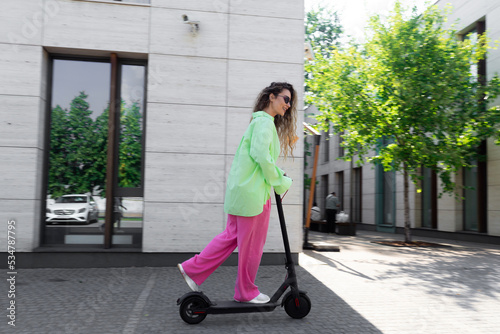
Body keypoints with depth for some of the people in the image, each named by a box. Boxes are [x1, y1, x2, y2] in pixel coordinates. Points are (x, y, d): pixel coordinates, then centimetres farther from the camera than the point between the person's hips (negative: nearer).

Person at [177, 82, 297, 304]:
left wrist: (278, 177, 14)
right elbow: (261, 155, -22)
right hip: (253, 192, -10)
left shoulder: (260, 122, 20)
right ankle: (246, 292, 19)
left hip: (241, 190, 10)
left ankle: (192, 269, 19)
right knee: (252, 244, 4)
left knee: (231, 236, 15)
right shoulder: (264, 121, -11)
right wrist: (280, 182, -11)